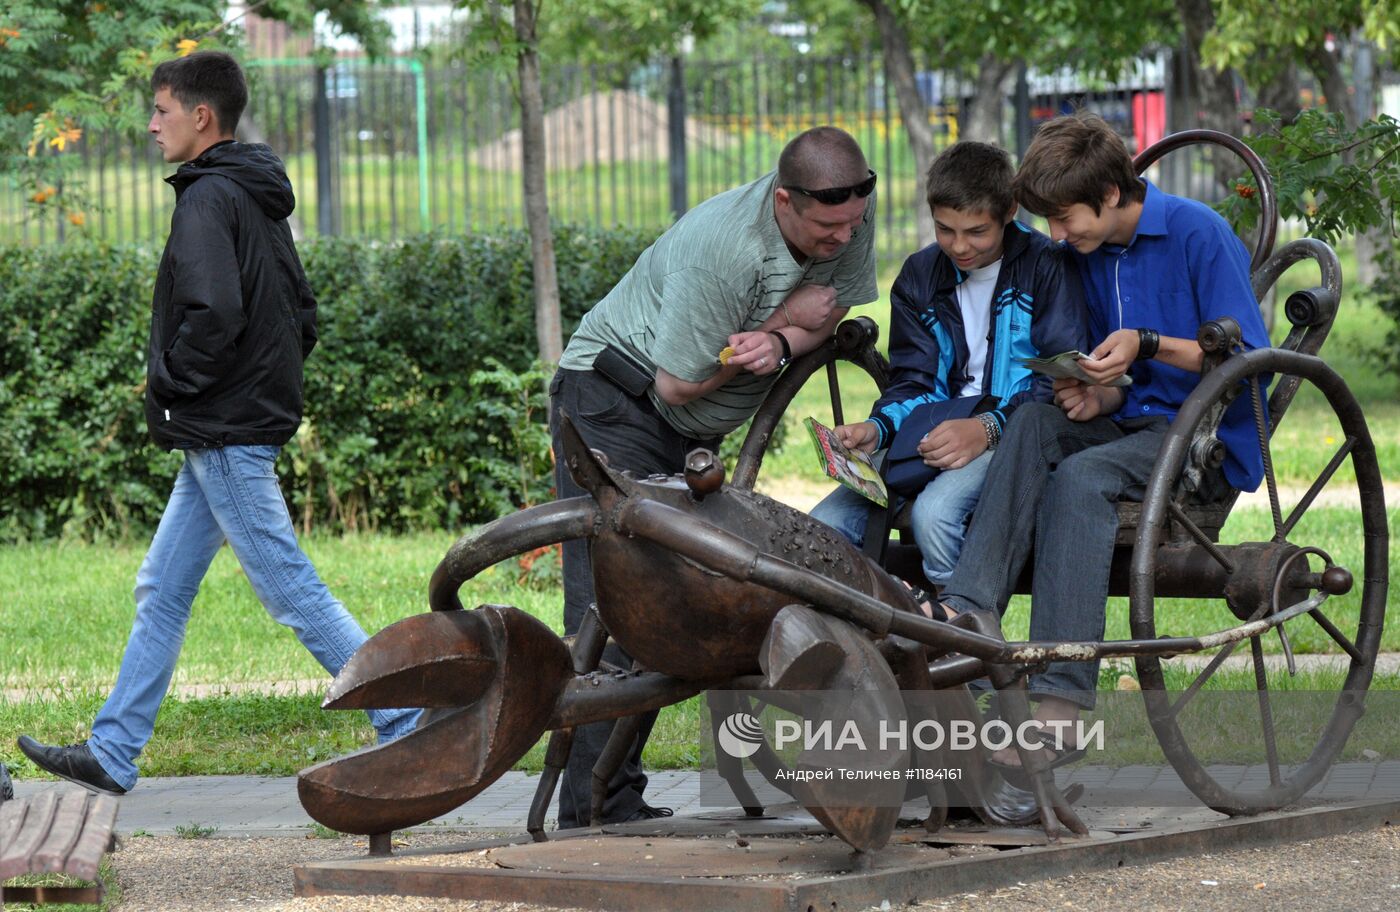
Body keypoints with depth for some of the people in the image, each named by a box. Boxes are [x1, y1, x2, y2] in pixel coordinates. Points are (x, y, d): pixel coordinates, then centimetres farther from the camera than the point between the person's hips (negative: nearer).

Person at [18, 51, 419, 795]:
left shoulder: (209, 198, -16)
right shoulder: (260, 202, 15)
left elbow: (215, 312, -28)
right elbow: (304, 317, 19)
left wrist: (170, 382, -15)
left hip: (224, 433, -10)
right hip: (223, 434, 10)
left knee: (292, 593, -6)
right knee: (161, 593, 13)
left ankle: (409, 728, -4)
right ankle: (112, 754, 17)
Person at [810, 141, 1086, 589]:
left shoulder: (1046, 266, -2)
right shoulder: (919, 276, 15)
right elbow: (913, 381, 14)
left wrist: (987, 429, -23)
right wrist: (877, 428, -9)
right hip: (937, 435, 6)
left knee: (936, 511, -36)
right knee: (826, 523, -17)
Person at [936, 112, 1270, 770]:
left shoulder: (1198, 234, -9)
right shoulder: (1090, 254, 14)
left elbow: (1250, 360, -11)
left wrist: (1149, 346, -20)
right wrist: (1094, 397, -3)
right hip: (1137, 424, 7)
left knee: (1081, 477, -34)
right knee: (1033, 421, -25)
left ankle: (1059, 708, -41)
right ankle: (965, 614, -40)